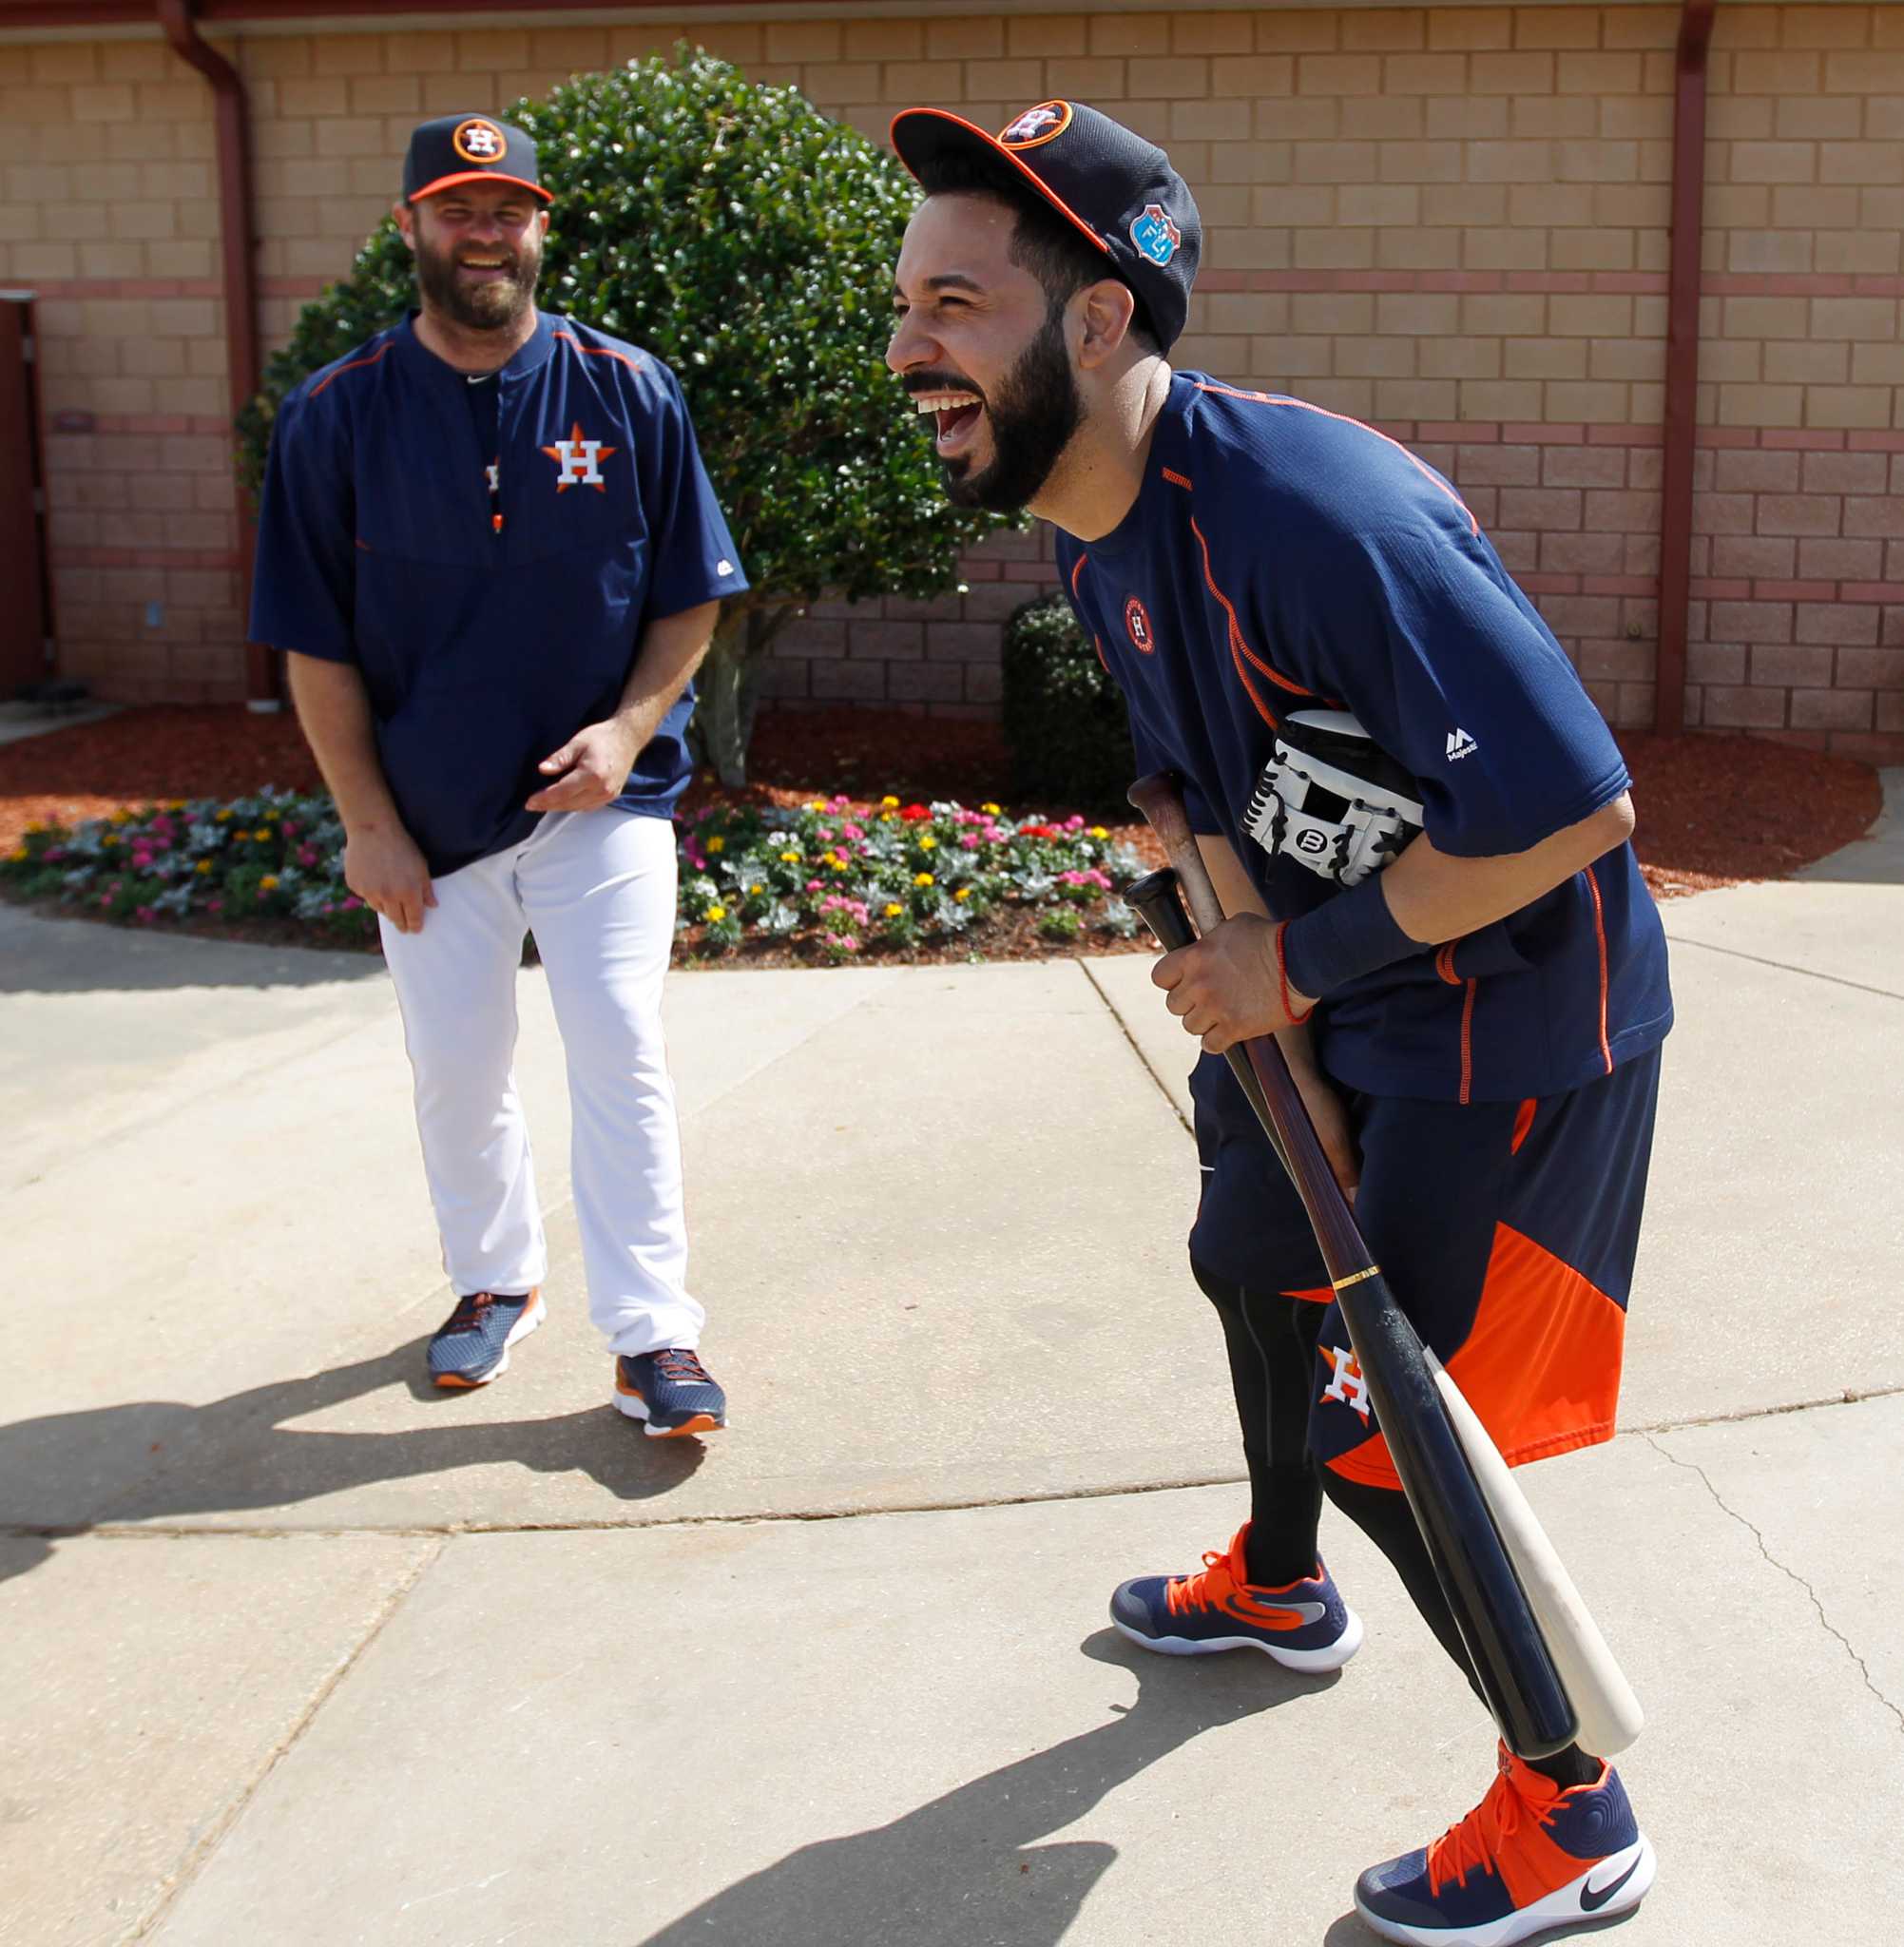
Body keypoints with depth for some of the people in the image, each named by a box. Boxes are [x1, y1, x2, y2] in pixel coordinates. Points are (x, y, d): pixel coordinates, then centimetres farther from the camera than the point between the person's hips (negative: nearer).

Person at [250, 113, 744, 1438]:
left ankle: (653, 1331, 4)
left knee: (622, 1055, -6)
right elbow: (317, 645, -2)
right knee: (455, 1070, 12)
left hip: (601, 800, -1)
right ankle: (495, 1281, 34)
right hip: (429, 820, 2)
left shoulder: (629, 393, -3)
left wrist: (628, 728, -13)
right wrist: (367, 824, -5)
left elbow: (692, 594, 2)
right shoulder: (334, 416, -4)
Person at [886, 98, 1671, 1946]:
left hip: (1517, 1008, -9)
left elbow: (1576, 810, -33)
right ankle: (1275, 1587, 55)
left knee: (1375, 1431, -3)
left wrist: (1301, 959, -22)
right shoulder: (1095, 541, -2)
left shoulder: (1314, 510, -33)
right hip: (1341, 990, 9)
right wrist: (1282, 1051, 0)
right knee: (1259, 1260, 26)